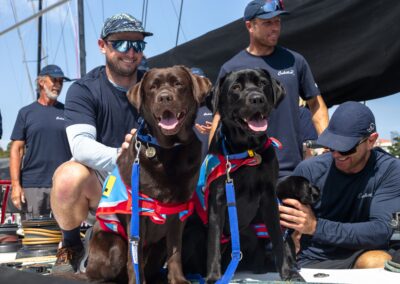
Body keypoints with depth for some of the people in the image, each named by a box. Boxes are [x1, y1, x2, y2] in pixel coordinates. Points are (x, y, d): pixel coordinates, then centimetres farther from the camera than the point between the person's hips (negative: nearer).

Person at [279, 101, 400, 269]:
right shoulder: (309, 170, -3)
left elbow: (382, 230, -18)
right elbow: (283, 224, 4)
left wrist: (317, 227, -25)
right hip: (312, 261, 1)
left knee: (377, 261, -34)